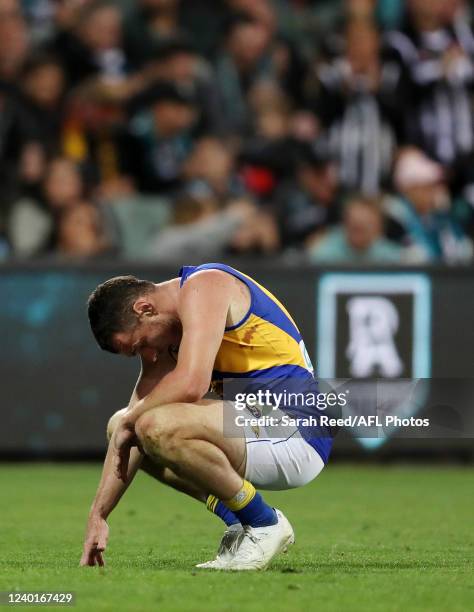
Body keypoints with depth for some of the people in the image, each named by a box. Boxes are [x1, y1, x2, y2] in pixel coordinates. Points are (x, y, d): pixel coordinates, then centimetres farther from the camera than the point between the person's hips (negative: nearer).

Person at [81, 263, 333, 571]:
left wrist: (128, 420, -10)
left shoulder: (203, 286, -12)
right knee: (121, 428, 15)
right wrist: (98, 515, 10)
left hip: (296, 433, -10)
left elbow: (191, 385, -26)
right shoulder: (165, 332, 15)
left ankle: (264, 524, -12)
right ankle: (240, 523, 8)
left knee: (157, 427, -30)